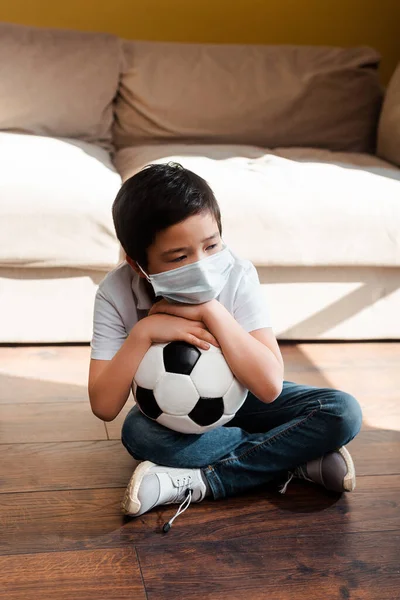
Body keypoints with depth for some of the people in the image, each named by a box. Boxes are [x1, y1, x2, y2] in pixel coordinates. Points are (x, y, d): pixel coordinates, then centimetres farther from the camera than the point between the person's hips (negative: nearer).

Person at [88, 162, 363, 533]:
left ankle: (200, 483, -25)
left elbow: (269, 386, -32)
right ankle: (300, 459, -23)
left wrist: (211, 312, -37)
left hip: (239, 397, 0)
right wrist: (144, 332, -37)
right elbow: (103, 407, -26)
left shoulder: (236, 275, -25)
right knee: (137, 432, -35)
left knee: (342, 411, -23)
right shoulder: (116, 293, -24)